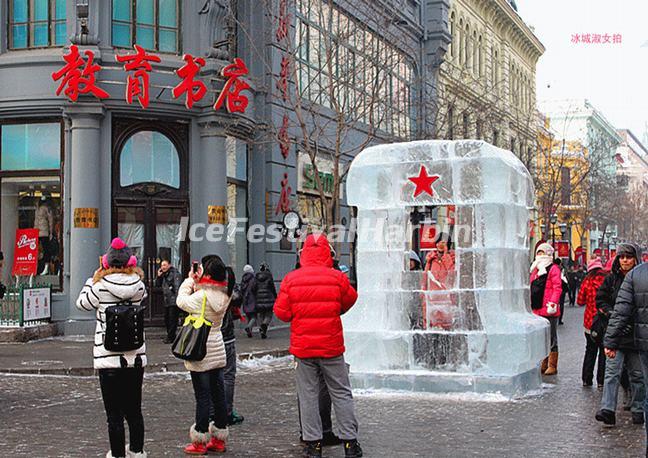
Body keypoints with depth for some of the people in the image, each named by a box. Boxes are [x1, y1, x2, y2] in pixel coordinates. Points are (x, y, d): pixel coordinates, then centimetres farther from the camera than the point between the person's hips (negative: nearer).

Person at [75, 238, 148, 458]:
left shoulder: (100, 287, -10)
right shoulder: (138, 286, -3)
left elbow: (82, 303, 8)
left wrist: (94, 277, 15)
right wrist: (134, 272, 15)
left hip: (108, 359, -3)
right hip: (135, 357, 3)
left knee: (114, 413, 3)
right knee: (134, 410, 16)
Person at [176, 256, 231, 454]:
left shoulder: (201, 297, -19)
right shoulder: (224, 296, 1)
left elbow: (181, 301, -3)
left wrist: (189, 280, 7)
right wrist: (196, 281, 7)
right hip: (217, 351, 7)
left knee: (203, 397, -1)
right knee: (218, 394, 11)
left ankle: (200, 442, 7)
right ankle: (219, 439, 19)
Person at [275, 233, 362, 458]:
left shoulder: (291, 279, -6)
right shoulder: (337, 277, -7)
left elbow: (282, 313, -2)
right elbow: (350, 300, 10)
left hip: (303, 346, 1)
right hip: (332, 345, -1)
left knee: (308, 395, 9)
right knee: (341, 393, 8)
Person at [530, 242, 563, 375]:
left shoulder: (553, 269, -5)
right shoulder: (535, 270, 19)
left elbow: (557, 288, -12)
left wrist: (553, 303, -20)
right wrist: (530, 304, 18)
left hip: (548, 311, -8)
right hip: (537, 310, 8)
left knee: (551, 339, -1)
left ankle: (552, 366, 4)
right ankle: (544, 364, 21)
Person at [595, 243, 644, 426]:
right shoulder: (611, 279, 6)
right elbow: (600, 300, 11)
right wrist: (612, 313, -5)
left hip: (637, 334, -1)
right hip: (616, 333, 1)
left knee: (637, 374, 9)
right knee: (612, 372, -9)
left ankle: (638, 410, 19)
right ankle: (607, 410, -14)